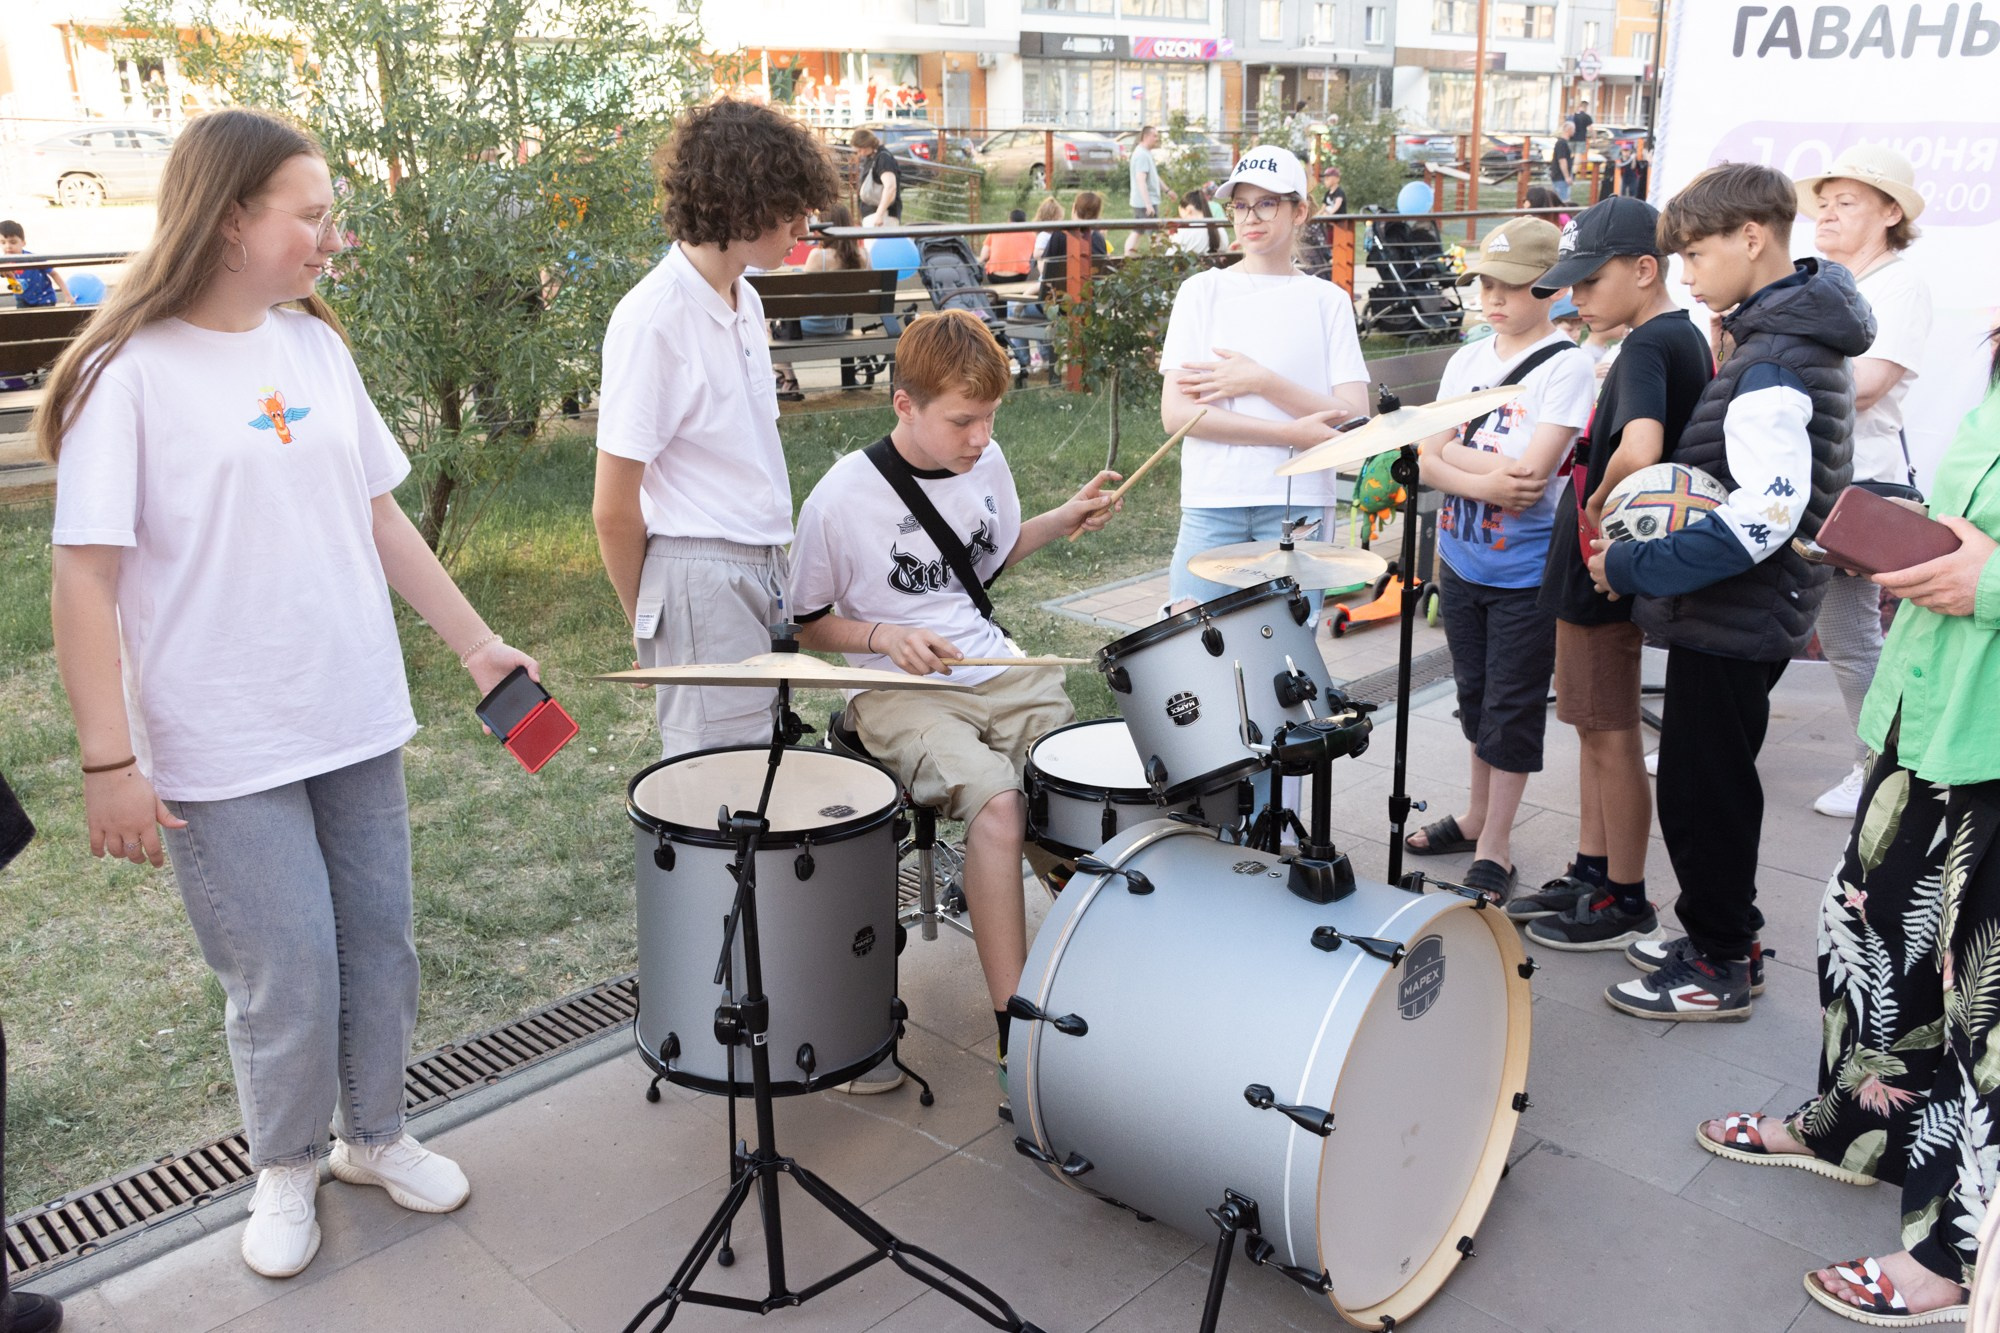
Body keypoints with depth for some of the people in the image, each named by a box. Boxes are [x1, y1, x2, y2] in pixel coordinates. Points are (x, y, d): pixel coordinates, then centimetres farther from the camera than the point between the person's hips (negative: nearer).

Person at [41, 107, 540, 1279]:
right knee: (288, 981, 4)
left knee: (381, 950, 13)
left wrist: (475, 641, 7)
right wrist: (110, 763, -14)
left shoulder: (317, 347, 5)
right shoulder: (130, 373, -12)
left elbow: (380, 514, 11)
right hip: (222, 752, -5)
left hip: (359, 721, 5)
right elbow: (86, 577, -12)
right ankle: (286, 1169, 31)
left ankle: (376, 1135, 37)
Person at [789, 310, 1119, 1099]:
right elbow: (806, 625, -1)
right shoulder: (841, 500, -12)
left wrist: (1060, 522, 7)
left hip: (998, 669, 6)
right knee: (998, 804, -31)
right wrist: (884, 636, -18)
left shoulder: (986, 466, 4)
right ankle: (1016, 1033, -22)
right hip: (898, 694, -5)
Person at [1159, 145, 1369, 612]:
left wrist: (1260, 381, -10)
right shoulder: (1202, 292, 6)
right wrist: (1292, 433, -9)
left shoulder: (1327, 301, 8)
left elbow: (1354, 419, -1)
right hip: (1211, 506, 0)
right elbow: (1175, 413, -5)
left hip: (1298, 507, 0)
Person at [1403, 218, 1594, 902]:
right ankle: (1477, 814, 36)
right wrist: (1484, 482, -18)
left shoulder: (1565, 365, -12)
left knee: (1512, 708, 4)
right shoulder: (1466, 360, 7)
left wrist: (1456, 449, -12)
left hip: (1526, 571, -6)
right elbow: (1430, 461, -1)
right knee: (1475, 696, 19)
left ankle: (1496, 847, 17)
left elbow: (1531, 475, -21)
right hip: (1461, 559, 6)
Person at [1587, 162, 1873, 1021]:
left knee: (1701, 791, 3)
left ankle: (1720, 969, 17)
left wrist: (1633, 568, -24)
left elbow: (1762, 519, -30)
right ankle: (1721, 937, 34)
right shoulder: (1800, 339, 10)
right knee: (1716, 781, 20)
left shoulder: (1769, 364, -22)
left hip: (1729, 621, -10)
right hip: (1758, 614, 10)